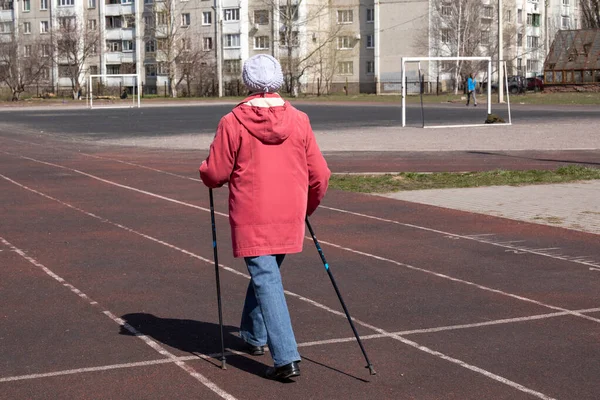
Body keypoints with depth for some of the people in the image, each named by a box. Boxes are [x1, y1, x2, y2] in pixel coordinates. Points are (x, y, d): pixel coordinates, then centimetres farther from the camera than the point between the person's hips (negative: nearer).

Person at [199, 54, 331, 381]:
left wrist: (204, 169, 17)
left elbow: (215, 175, -7)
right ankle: (254, 336, 39)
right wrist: (308, 206, 23)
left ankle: (286, 357, -12)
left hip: (251, 219, -4)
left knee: (266, 281, -3)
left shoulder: (233, 122, -10)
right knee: (267, 273, 23)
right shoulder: (299, 121, 1)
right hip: (289, 219, 4)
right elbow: (319, 175, 4)